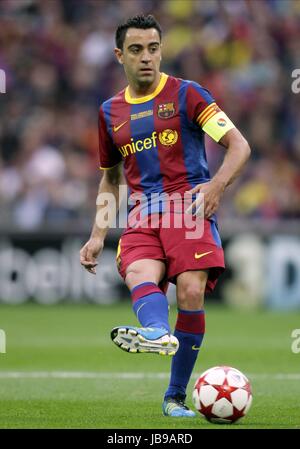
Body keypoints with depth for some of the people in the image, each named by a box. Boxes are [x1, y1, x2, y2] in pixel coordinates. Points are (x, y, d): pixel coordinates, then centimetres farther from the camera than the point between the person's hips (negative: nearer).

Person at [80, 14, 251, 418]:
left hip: (190, 206, -3)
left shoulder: (186, 94, 4)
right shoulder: (110, 112, 18)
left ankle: (176, 396, -10)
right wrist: (98, 235, 19)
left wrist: (216, 185, -20)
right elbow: (111, 177, 29)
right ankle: (157, 333, -62)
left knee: (191, 290, -22)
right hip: (142, 216, 3)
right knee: (139, 275, -29)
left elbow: (239, 146, -2)